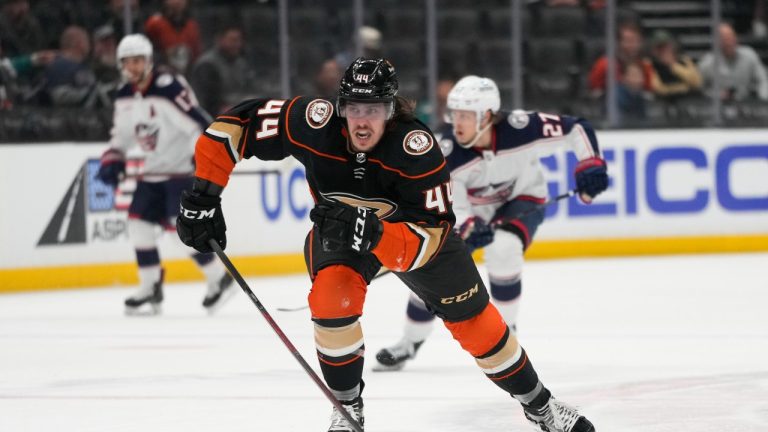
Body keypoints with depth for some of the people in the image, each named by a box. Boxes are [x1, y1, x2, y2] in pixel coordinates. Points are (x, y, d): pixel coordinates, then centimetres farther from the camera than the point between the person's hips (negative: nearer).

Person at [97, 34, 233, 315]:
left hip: (183, 168, -8)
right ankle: (151, 289, 9)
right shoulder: (125, 97, 5)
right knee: (139, 221, 0)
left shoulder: (169, 88, -21)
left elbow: (200, 124, -24)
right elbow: (122, 134, 19)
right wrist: (112, 160, 4)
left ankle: (219, 279, -4)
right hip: (153, 171, 8)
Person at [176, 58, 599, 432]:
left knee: (472, 319, 4)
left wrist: (372, 233, -57)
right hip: (338, 228, 1)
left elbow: (427, 241, -40)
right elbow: (235, 124, -27)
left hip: (412, 226, -1)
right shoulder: (316, 124, -35)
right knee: (332, 296, -27)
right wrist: (204, 196, -30)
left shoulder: (417, 150, -39)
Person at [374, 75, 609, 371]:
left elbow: (576, 129, -20)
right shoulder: (448, 152, -26)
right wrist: (468, 228, -44)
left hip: (521, 199, -2)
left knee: (502, 249, -32)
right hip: (471, 209, 2)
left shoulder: (521, 128, -32)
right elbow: (451, 208, -24)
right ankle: (410, 343, 18)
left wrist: (590, 165, -31)